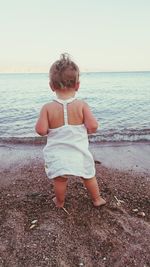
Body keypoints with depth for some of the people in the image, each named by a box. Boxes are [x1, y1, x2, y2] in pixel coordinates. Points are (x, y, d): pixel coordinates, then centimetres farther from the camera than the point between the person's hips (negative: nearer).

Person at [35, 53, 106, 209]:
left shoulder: (48, 108, -13)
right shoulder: (81, 105, -13)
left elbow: (41, 130, -15)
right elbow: (93, 127, -15)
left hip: (57, 154, 0)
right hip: (79, 154, 1)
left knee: (60, 180, 20)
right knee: (89, 176, 22)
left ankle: (60, 202, 42)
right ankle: (97, 199, 41)